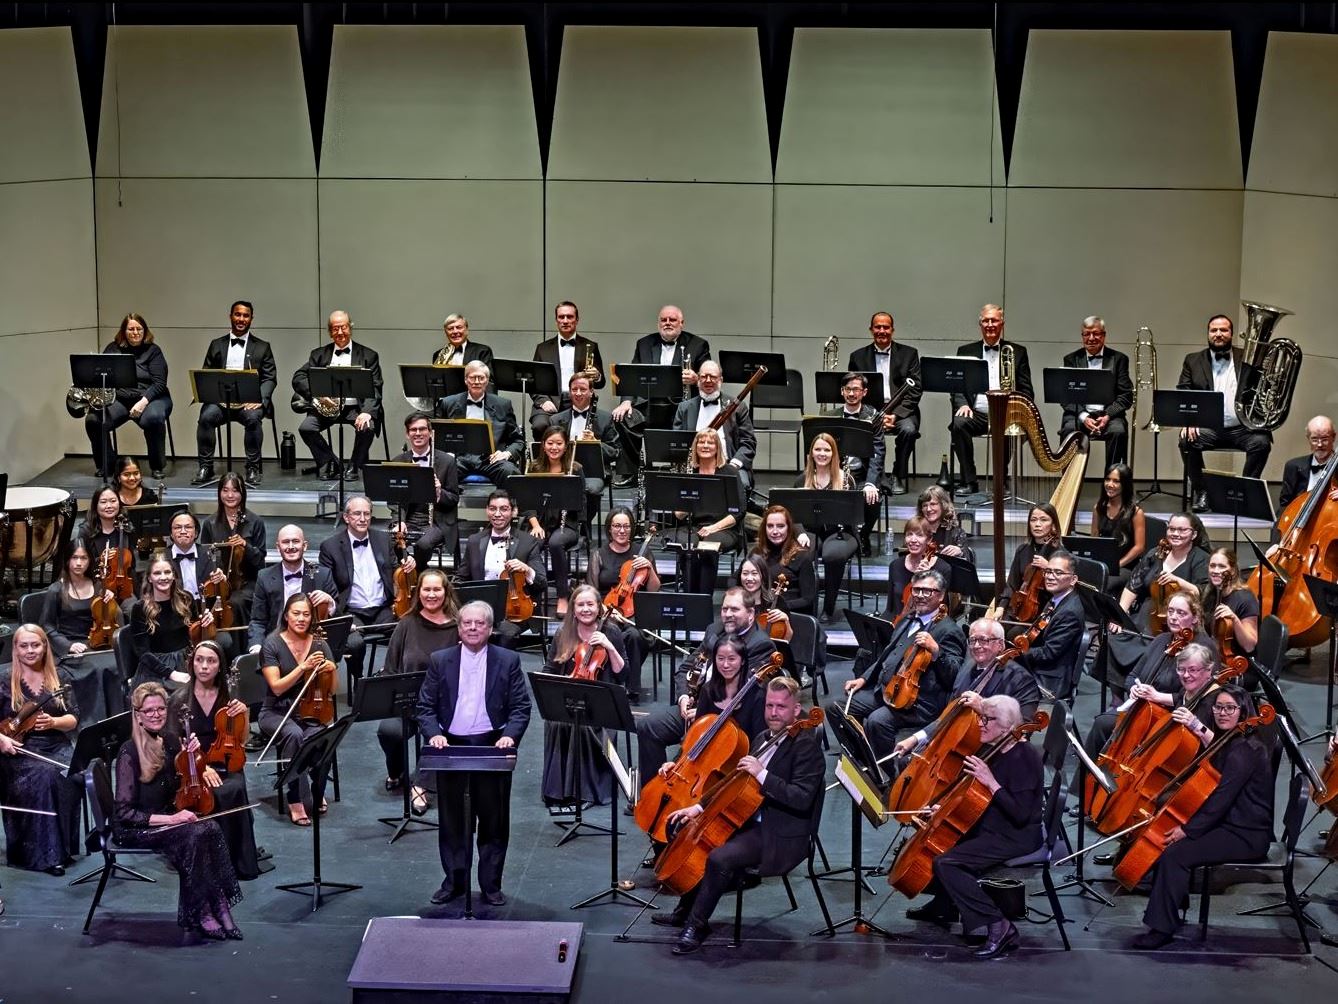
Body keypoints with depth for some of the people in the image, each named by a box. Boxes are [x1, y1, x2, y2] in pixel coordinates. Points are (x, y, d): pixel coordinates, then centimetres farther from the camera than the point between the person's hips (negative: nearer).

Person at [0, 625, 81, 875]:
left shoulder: (60, 679, 11)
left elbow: (73, 719, 7)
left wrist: (52, 722, -12)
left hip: (57, 748, 2)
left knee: (71, 775, -31)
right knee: (45, 777, -34)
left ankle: (64, 846, -18)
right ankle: (44, 854, -27)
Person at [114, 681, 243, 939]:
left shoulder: (170, 741, 4)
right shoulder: (129, 752, -16)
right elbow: (124, 813, -17)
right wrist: (169, 819, -24)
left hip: (168, 817, 6)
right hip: (134, 830, -6)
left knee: (211, 828, -25)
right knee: (195, 834, -31)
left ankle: (218, 907, -25)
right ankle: (198, 914, -20)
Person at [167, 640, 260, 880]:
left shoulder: (229, 698, 7)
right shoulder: (179, 700, -1)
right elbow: (176, 746, -4)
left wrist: (244, 714, -9)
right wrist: (201, 767, -20)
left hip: (226, 765, 2)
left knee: (235, 789, -32)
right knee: (223, 794, -33)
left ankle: (239, 858, -18)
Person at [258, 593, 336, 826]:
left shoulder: (319, 644, 3)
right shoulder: (272, 644, -6)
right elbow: (277, 687, -15)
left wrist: (329, 670, -16)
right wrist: (303, 667, -23)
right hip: (277, 713, -2)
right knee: (294, 734, -36)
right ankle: (296, 801, -26)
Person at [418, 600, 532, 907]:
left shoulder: (508, 661, 2)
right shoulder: (440, 661, 5)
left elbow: (520, 707, 0)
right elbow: (425, 707, 4)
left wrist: (510, 735, -16)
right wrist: (433, 733, -13)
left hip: (492, 747, -1)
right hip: (451, 746, 1)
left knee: (494, 821, 5)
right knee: (452, 820, 8)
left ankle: (491, 884, 15)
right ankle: (454, 881, 19)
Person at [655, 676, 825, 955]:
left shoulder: (806, 746, -16)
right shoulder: (763, 738, 11)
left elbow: (801, 798, -27)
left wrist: (762, 774, -31)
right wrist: (700, 806, 11)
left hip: (781, 837, -10)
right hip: (750, 820, 10)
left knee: (720, 857, -29)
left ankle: (696, 925, -12)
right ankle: (685, 910, 19)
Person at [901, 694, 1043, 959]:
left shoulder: (1023, 758, -21)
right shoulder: (995, 751, 7)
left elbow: (1020, 814, -27)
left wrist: (991, 782, -30)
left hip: (1015, 838, -10)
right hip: (989, 827, 10)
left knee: (945, 863, -21)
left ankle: (997, 926, -20)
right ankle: (943, 906, 31)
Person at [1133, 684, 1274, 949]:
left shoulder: (1244, 751, -19)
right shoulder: (1227, 744, 13)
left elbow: (1222, 798, -24)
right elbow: (1208, 788, 16)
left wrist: (1188, 829, -21)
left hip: (1246, 836, -10)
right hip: (1228, 823, 10)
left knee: (1175, 854, -23)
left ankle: (1162, 929, -16)